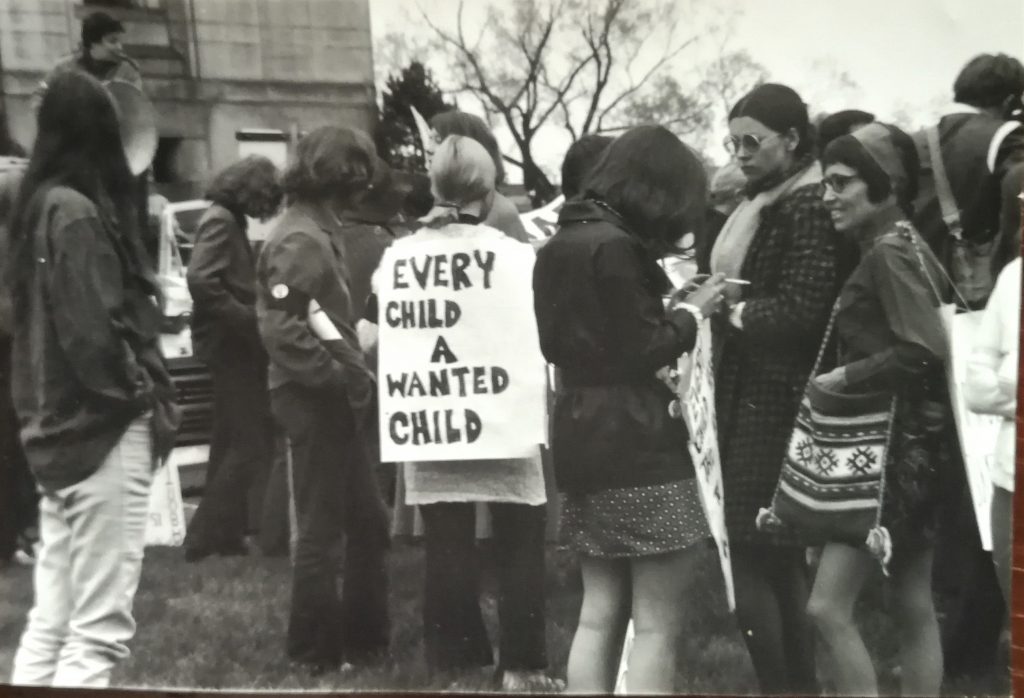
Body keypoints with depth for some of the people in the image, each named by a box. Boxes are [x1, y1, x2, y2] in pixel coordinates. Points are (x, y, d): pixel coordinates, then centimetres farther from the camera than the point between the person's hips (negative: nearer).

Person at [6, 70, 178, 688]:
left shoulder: (39, 204, 13)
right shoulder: (78, 211, -14)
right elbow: (92, 331, -21)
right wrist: (144, 391, -5)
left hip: (60, 427, 9)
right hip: (104, 429, -9)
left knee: (51, 619, 15)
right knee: (98, 626, -3)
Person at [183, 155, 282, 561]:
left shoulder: (228, 219, 16)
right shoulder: (220, 220, -14)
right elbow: (201, 281, -27)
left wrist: (249, 320, 7)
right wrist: (250, 320, -22)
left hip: (232, 345, 10)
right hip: (231, 344, -10)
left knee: (233, 441, 14)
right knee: (252, 444, -8)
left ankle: (222, 532, 23)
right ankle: (205, 536, -2)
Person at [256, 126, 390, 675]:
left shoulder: (319, 234, 15)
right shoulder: (301, 239, -16)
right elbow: (279, 328, -25)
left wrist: (352, 373, 11)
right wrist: (339, 375, -21)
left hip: (331, 399, 10)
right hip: (313, 399, -10)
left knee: (368, 521, 16)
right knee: (321, 528, 1)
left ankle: (363, 635, 28)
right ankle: (317, 650, 15)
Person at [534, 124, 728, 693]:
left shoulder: (563, 242, 13)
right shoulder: (615, 246, -16)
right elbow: (644, 353, -16)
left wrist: (670, 307, 14)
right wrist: (691, 312, 1)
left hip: (585, 439, 10)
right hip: (639, 445, -9)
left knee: (600, 615, 13)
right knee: (658, 625, -1)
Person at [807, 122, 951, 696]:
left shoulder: (889, 251, -14)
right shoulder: (901, 246, 13)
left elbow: (924, 351, -25)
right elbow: (931, 336, 12)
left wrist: (845, 377, -14)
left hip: (898, 443, -10)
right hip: (907, 441, 10)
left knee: (829, 606, -7)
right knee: (914, 606, 16)